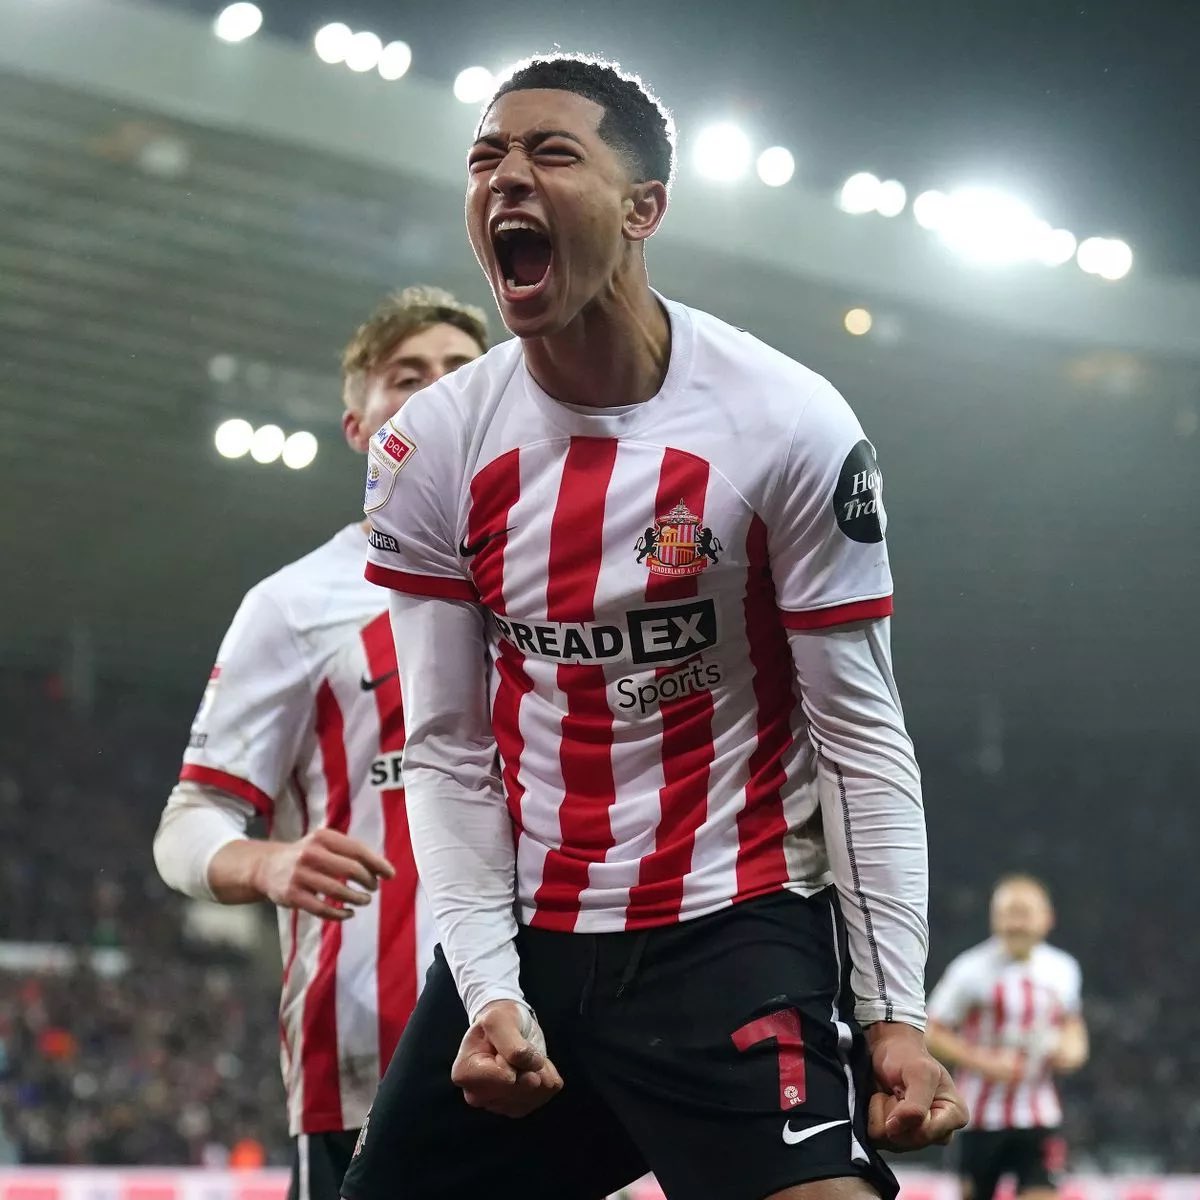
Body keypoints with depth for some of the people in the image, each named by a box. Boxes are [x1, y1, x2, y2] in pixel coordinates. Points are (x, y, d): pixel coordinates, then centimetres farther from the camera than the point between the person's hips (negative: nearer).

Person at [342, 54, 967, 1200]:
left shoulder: (793, 427, -9)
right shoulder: (432, 449, 0)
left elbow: (861, 736, -6)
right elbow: (447, 753, 2)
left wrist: (895, 1012, -10)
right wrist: (489, 992, -8)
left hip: (737, 931, -4)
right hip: (521, 937, 4)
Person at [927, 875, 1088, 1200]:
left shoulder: (1063, 970, 4)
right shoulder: (972, 970, -10)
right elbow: (934, 1034, -7)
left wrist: (1072, 1049, -1)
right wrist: (985, 1062, -19)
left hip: (1039, 1115, 2)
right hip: (983, 1115, -2)